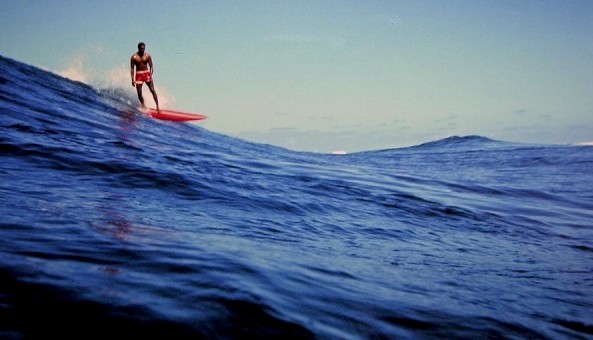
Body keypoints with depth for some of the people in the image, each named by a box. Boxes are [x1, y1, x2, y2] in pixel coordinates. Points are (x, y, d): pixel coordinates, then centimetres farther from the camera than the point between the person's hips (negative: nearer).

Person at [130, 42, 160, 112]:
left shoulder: (147, 56, 0)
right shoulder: (134, 57, -4)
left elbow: (151, 66, 0)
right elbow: (132, 68, -3)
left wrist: (151, 76, -14)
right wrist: (133, 79, -10)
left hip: (147, 73, 1)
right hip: (138, 75, 0)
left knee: (152, 90, -9)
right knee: (139, 93, -3)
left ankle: (157, 106, -7)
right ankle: (143, 106, 15)